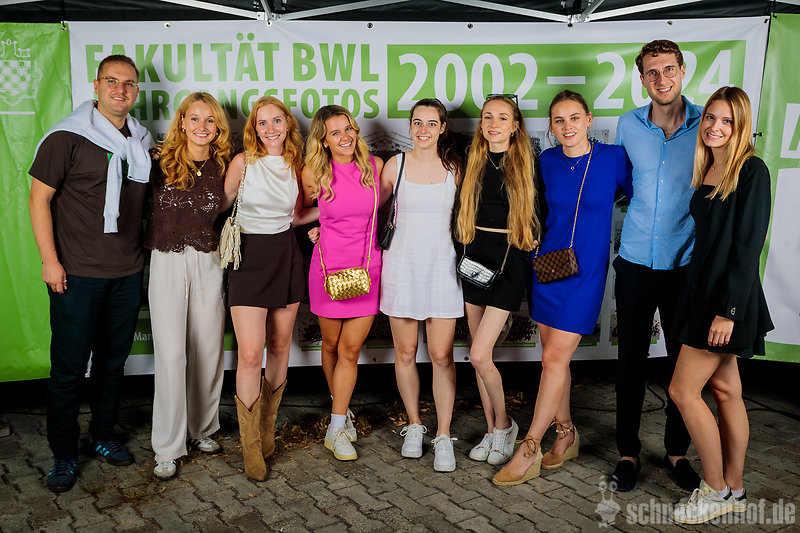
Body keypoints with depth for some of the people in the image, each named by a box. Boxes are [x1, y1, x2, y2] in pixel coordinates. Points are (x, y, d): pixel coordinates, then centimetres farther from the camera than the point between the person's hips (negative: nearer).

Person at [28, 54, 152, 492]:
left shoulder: (142, 141, 9)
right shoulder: (67, 137, -7)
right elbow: (39, 198, -7)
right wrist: (50, 260, -12)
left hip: (128, 272, 5)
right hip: (77, 274, -5)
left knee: (113, 360, 15)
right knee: (69, 366, 3)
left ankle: (104, 435, 32)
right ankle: (64, 455, 19)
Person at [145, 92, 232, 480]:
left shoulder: (221, 167, 5)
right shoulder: (161, 163, -2)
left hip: (208, 263, 3)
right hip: (167, 263, -3)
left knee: (208, 349, 9)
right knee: (171, 354, -4)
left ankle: (201, 429, 28)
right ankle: (167, 447, 8)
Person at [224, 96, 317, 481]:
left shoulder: (295, 166, 6)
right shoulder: (243, 162, -6)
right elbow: (221, 205, 0)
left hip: (286, 256, 5)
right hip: (249, 257, -4)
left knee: (280, 345, 11)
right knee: (250, 354, -10)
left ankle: (268, 427, 30)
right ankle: (251, 446, 6)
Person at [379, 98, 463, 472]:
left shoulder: (454, 168, 2)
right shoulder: (395, 165, 3)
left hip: (442, 266, -1)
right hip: (402, 265, 1)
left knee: (441, 356, -2)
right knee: (405, 353, 8)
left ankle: (443, 436, 10)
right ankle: (414, 424, 27)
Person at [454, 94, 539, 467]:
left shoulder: (525, 164, -2)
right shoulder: (473, 162, 9)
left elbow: (536, 213, 3)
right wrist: (467, 251, 7)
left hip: (509, 259, -5)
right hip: (474, 256, 5)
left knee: (479, 355, -11)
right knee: (480, 355, 9)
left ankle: (504, 424, 14)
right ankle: (491, 430, 25)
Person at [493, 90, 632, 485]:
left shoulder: (613, 158, -6)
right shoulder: (546, 161, 3)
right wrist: (542, 252, 11)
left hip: (586, 272, -4)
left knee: (554, 358, -6)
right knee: (554, 357, 10)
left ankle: (529, 450, 5)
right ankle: (566, 435, 29)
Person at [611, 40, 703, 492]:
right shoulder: (629, 125, 3)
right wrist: (639, 207, 10)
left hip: (686, 264, -1)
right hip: (636, 262, 1)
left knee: (685, 361, 9)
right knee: (631, 360, 7)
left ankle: (677, 450, 28)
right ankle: (628, 451, 23)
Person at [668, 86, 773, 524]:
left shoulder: (751, 170, -12)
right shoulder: (705, 169, 11)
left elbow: (749, 245, -17)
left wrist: (729, 310, -20)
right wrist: (711, 304, 12)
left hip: (728, 297, -8)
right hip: (703, 289, 8)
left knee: (683, 389, -5)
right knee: (725, 389, 13)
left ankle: (716, 491, 12)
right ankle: (734, 490, 25)